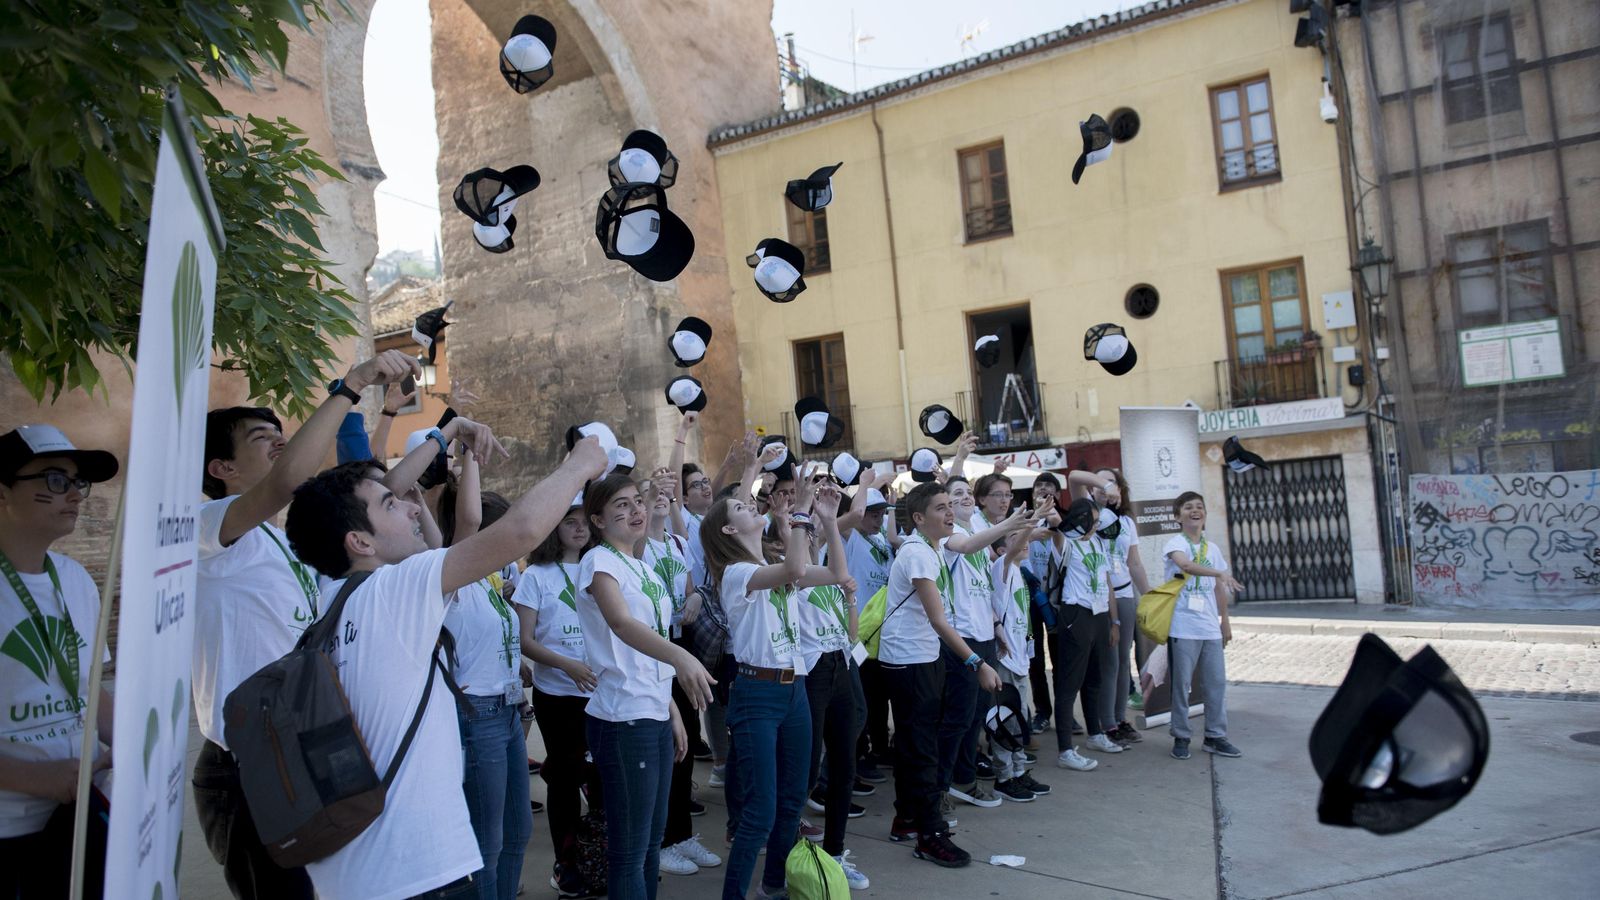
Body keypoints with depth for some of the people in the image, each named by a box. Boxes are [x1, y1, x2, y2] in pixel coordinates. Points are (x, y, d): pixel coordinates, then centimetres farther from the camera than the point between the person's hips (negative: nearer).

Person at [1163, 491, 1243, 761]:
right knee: (1181, 684, 0)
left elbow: (1219, 589, 19)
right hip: (1183, 627, -5)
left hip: (1210, 627, 6)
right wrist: (1220, 574, -39)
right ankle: (1181, 738, 11)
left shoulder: (1212, 549, 13)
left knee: (1216, 682, 6)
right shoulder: (1176, 543, -6)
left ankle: (1215, 737, 18)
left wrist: (1225, 622, 18)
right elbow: (1185, 564, -29)